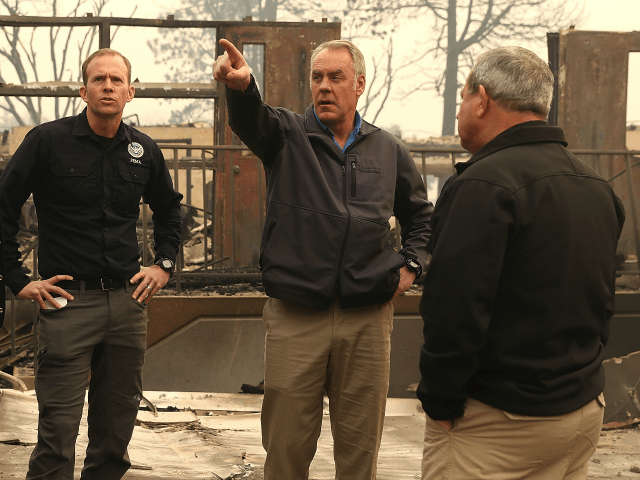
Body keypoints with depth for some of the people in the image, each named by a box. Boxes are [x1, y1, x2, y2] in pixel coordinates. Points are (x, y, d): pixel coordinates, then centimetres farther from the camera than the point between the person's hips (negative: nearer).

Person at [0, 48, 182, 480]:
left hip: (128, 301, 4)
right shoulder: (48, 141, -4)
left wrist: (165, 265, 15)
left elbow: (170, 208, 27)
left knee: (118, 419, 11)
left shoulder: (144, 150, 8)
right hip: (68, 302, -4)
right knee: (59, 426, -5)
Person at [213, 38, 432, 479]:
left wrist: (411, 265, 8)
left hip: (367, 319, 2)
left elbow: (420, 215, 26)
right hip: (294, 317, -2)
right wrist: (241, 86, -42)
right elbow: (252, 119, -20)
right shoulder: (287, 134, 4)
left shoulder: (389, 152, 12)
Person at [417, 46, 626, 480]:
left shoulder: (483, 185, -18)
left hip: (498, 425, -8)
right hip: (585, 408, 9)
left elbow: (454, 312, -23)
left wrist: (440, 403, -13)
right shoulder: (598, 187, 11)